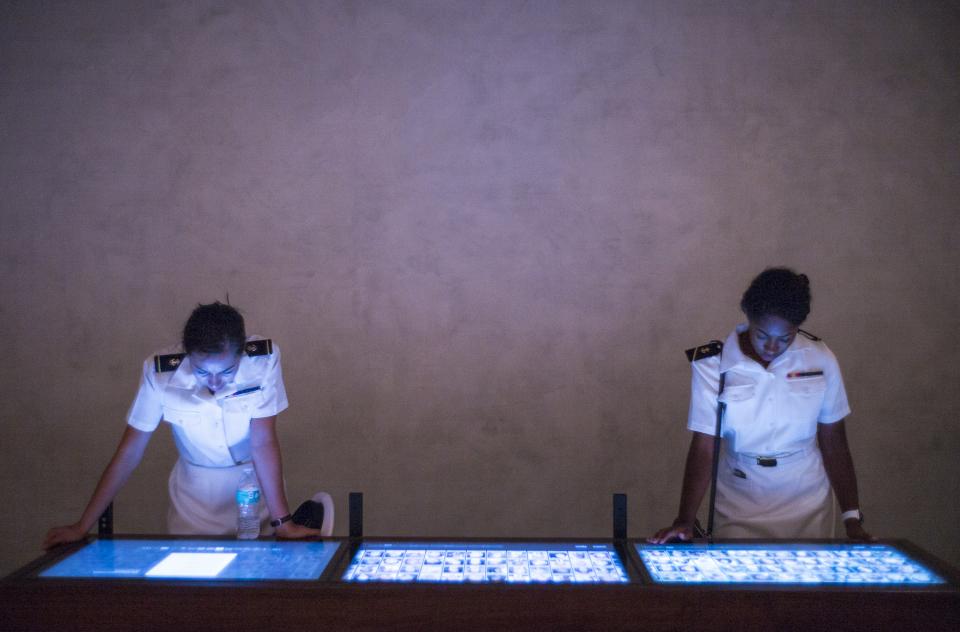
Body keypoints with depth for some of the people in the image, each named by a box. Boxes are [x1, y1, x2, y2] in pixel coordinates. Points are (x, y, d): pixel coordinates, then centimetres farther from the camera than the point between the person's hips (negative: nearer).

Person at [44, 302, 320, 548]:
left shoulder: (264, 359, -27)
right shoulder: (160, 373, -25)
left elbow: (264, 442, -23)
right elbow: (129, 452, -16)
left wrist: (282, 522, -25)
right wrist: (83, 526, -14)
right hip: (194, 492, 1)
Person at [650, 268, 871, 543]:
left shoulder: (820, 360, -7)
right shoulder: (712, 364, -13)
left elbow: (834, 443, 0)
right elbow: (704, 447, -15)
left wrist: (852, 519, -2)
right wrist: (684, 521, -24)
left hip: (808, 509, 2)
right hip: (739, 511, -1)